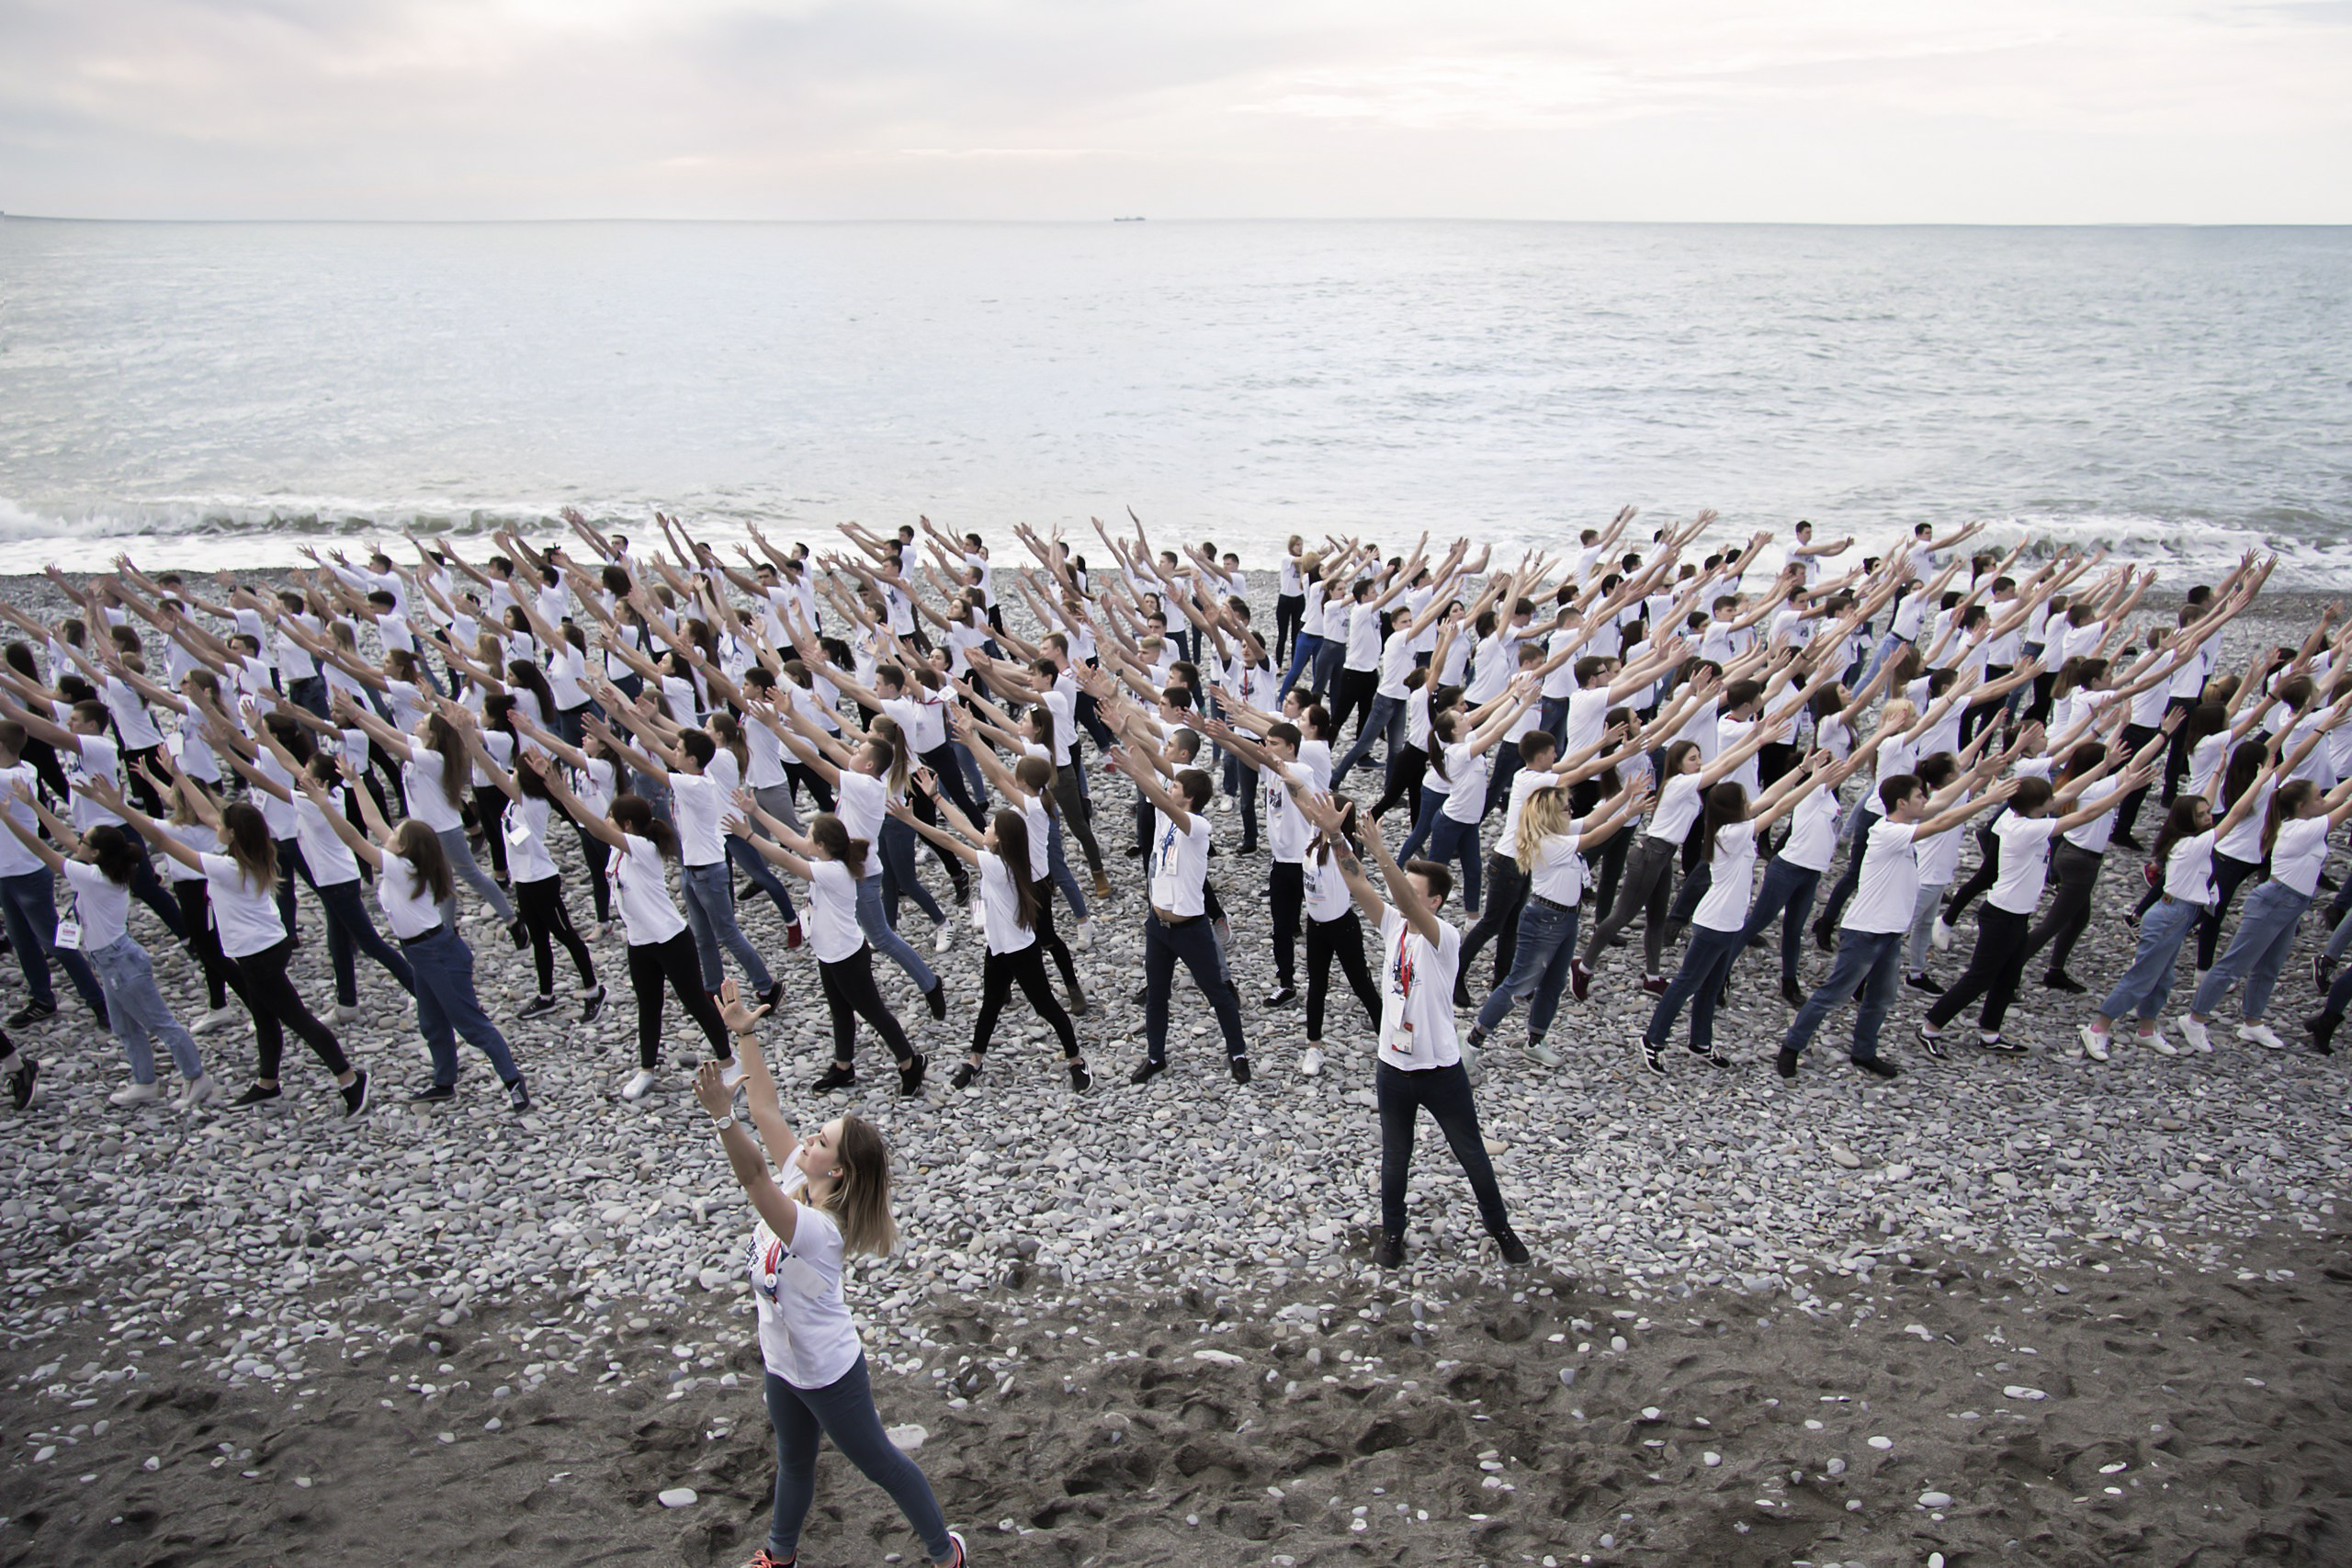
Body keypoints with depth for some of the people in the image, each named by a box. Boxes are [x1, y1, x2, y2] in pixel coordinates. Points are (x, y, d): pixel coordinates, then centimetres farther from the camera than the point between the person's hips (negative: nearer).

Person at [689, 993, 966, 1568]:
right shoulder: (796, 1178, -16)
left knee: (879, 1462, 14)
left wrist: (722, 1115, -66)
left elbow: (752, 1176, -53)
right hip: (782, 1363, 8)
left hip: (828, 1374, -8)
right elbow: (764, 1106, -14)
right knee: (793, 1463, 31)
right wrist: (744, 1032, -15)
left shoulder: (816, 1230, -37)